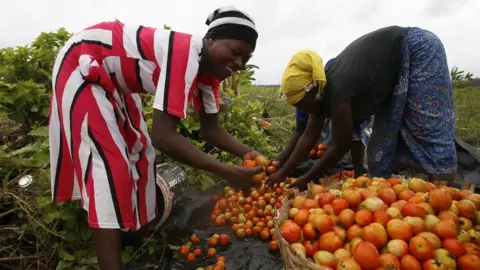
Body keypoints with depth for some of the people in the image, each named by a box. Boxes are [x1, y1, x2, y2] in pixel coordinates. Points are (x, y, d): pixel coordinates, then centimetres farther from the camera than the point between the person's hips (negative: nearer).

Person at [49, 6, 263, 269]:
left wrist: (247, 153, -15)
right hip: (82, 63, -9)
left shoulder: (207, 69, -6)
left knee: (139, 152, 12)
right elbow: (163, 136, -40)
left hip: (113, 77, 10)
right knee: (109, 162, -16)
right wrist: (227, 172, -37)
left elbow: (210, 129, 0)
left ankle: (142, 228, 31)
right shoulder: (186, 55, -34)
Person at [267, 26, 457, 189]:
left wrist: (306, 179, -14)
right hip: (395, 75, 8)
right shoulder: (322, 90, -8)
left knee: (429, 129, -14)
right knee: (386, 133, 4)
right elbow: (309, 136, -3)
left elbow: (341, 146, -24)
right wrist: (282, 174, -4)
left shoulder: (337, 90, -34)